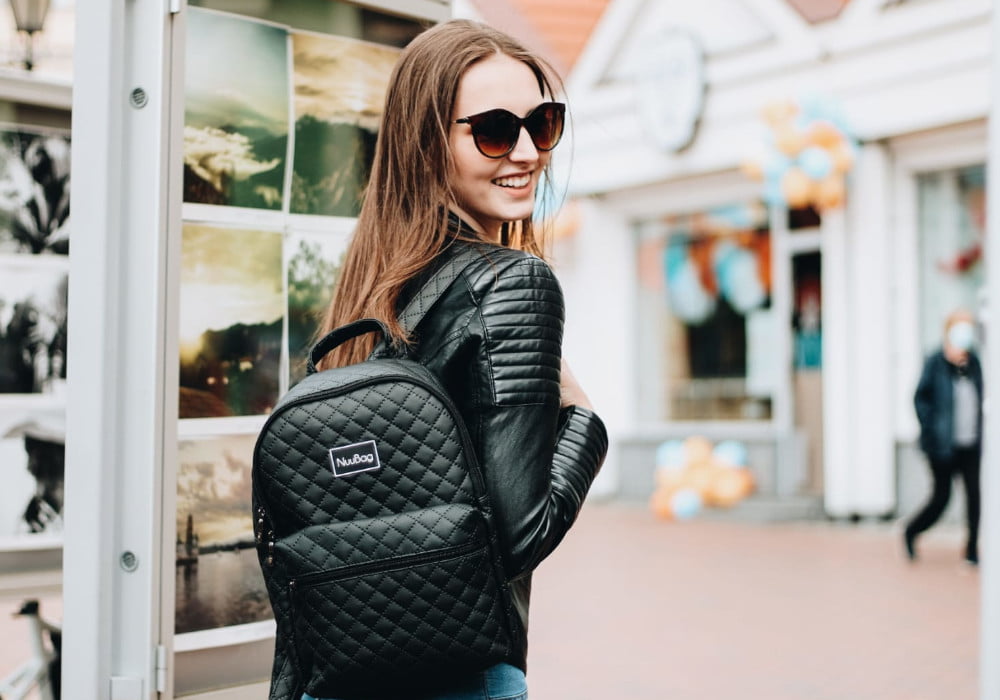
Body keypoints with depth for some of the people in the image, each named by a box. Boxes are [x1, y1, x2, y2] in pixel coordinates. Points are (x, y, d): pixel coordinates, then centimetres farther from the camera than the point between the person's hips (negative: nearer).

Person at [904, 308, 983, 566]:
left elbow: (980, 399, 14)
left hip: (971, 445, 4)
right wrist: (931, 431, -12)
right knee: (942, 497, 2)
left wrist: (980, 433, 7)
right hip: (944, 445, -4)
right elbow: (920, 398, -6)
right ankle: (910, 533, 27)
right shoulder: (935, 363, -8)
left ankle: (972, 549, 14)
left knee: (975, 494, 0)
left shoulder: (974, 363, 5)